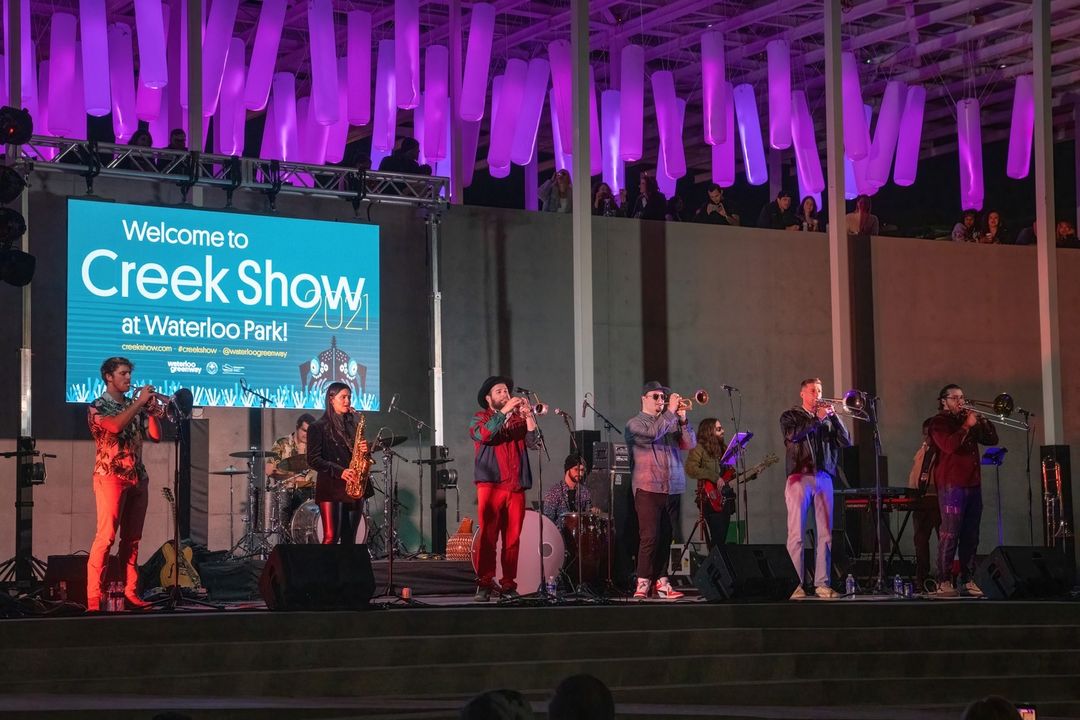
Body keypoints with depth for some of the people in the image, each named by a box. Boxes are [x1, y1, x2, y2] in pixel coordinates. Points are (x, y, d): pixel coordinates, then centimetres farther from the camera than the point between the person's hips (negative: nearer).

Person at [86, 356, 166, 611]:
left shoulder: (135, 406, 17)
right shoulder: (97, 407, -1)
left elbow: (155, 435, 12)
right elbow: (115, 425, -21)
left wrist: (152, 411, -4)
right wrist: (139, 402, -16)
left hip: (138, 478, 6)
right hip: (111, 477, -6)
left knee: (132, 539, 6)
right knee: (106, 537, -12)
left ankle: (130, 593, 9)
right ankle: (94, 598, -13)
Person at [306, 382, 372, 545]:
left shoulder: (353, 424, 17)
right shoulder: (318, 427, 0)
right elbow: (313, 460, -6)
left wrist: (364, 450, -2)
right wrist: (339, 472, -17)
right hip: (331, 489, -5)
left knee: (349, 539, 4)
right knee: (331, 537, -13)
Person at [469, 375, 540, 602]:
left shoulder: (519, 419, 18)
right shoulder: (480, 418, 11)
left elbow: (534, 443, 5)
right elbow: (484, 435, -12)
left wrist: (529, 417, -7)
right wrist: (505, 411, -12)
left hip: (516, 487, 3)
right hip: (491, 485, -3)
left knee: (513, 539, 1)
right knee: (487, 537, -8)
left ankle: (508, 585, 5)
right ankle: (484, 585, -7)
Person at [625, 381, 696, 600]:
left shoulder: (671, 423, 17)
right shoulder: (635, 424, 1)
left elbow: (689, 444, 8)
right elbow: (652, 434, -18)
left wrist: (682, 420, -4)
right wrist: (670, 412, -13)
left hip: (671, 489, 5)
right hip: (648, 489, -5)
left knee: (665, 537, 6)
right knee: (649, 537, -11)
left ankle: (660, 582, 10)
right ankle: (643, 584, -9)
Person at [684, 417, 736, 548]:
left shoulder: (722, 449, 18)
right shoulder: (700, 449, -6)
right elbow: (691, 469, -21)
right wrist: (715, 478, -21)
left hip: (725, 499, 8)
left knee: (722, 538, 6)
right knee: (718, 538, -15)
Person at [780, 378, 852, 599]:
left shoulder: (827, 418, 20)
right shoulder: (790, 416, 11)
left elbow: (846, 442, 9)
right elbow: (793, 435, -10)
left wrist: (834, 416, -1)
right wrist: (817, 418, -9)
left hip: (824, 478, 4)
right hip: (800, 477, -4)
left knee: (825, 533, -1)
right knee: (796, 533, -8)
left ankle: (822, 583, 2)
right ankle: (796, 584, -8)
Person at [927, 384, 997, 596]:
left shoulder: (968, 419, 21)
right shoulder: (939, 422, 1)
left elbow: (992, 439, 17)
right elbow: (949, 445, -17)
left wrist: (982, 421, 3)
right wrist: (967, 426, -13)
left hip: (973, 484, 7)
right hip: (951, 485, -7)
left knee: (971, 536, 6)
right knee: (950, 535, -10)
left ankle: (967, 580, 9)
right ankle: (944, 582, -10)